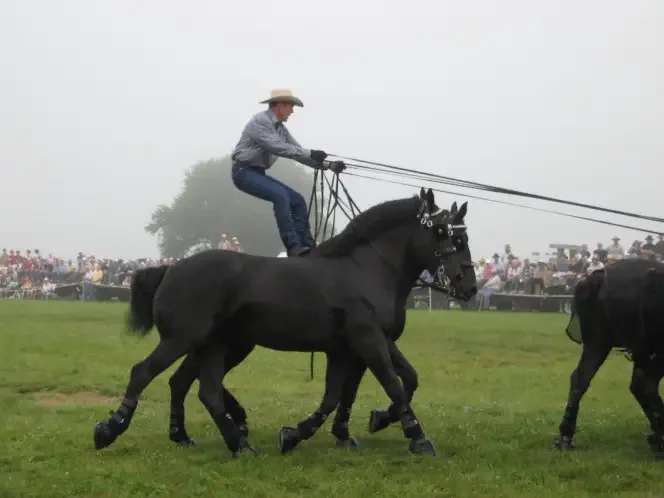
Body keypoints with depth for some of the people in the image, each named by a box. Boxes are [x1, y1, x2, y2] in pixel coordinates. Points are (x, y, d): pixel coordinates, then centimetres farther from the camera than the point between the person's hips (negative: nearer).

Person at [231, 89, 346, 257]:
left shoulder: (281, 128, 11)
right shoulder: (260, 121, -16)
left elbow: (297, 151, 10)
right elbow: (278, 147, -27)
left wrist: (328, 165, 1)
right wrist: (310, 153, -29)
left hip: (258, 173, 9)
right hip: (244, 172, -9)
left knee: (297, 200, 0)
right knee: (280, 195, -29)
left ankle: (306, 245, 0)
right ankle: (293, 247, -30)